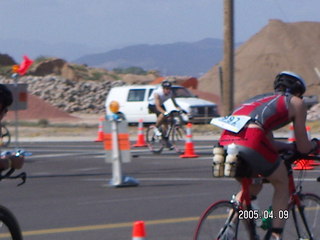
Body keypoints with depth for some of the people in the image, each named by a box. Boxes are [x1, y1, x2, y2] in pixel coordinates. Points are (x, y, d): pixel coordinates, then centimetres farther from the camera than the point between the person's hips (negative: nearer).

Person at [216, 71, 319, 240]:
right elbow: (303, 147, 21)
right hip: (251, 141, -6)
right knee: (282, 183, 18)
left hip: (226, 140, 6)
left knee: (253, 186, 29)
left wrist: (291, 146, 55)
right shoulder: (295, 102, 20)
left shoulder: (262, 100, 38)